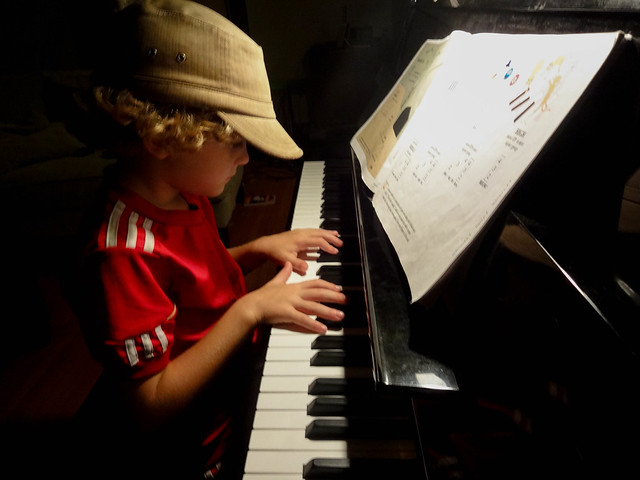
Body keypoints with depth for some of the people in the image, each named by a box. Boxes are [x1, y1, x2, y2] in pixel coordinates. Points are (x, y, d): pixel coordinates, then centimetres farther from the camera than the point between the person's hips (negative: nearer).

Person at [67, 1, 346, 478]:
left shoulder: (183, 191, -5)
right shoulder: (120, 252, -32)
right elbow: (148, 410, -26)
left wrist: (258, 249, -5)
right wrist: (250, 309, -32)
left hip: (235, 379, 8)